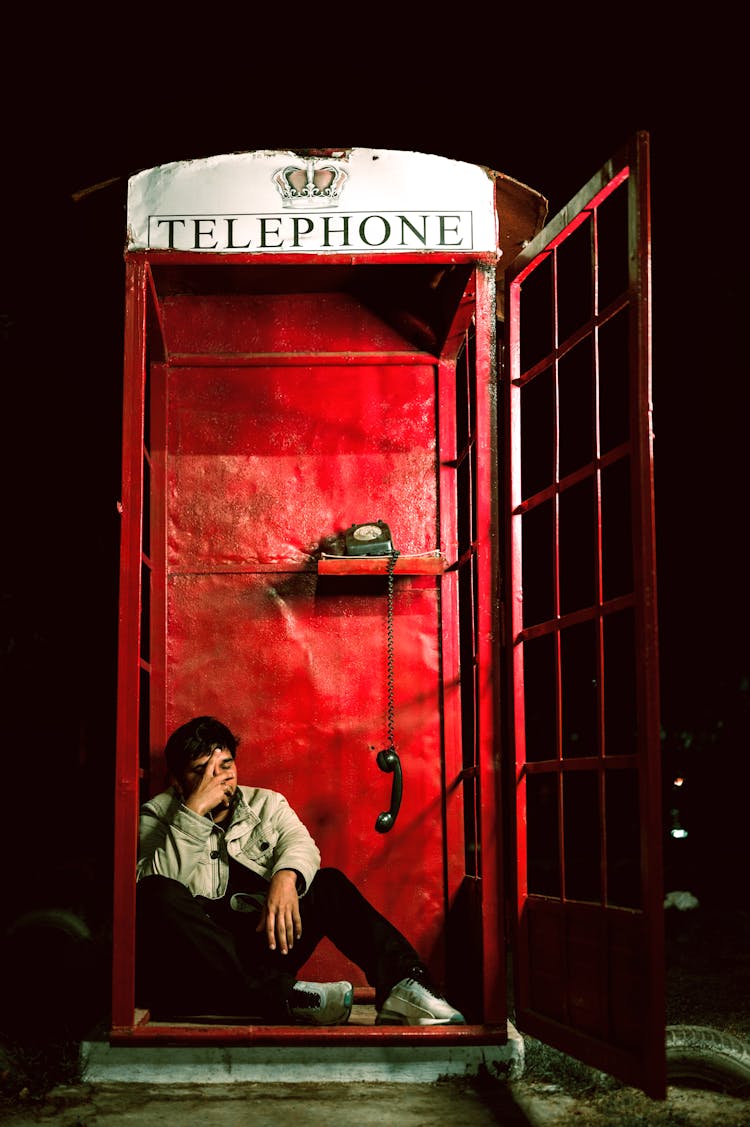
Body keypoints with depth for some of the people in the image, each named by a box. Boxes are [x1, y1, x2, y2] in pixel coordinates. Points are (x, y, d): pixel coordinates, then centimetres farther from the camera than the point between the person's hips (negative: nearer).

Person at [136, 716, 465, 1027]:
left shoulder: (266, 803, 19)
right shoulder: (157, 816, 10)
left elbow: (299, 842, -2)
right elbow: (156, 883, -10)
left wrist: (286, 875, -25)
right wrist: (195, 811, -16)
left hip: (264, 941, 3)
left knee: (328, 883, -18)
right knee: (157, 894, -32)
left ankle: (403, 984, -38)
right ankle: (279, 996, -41)